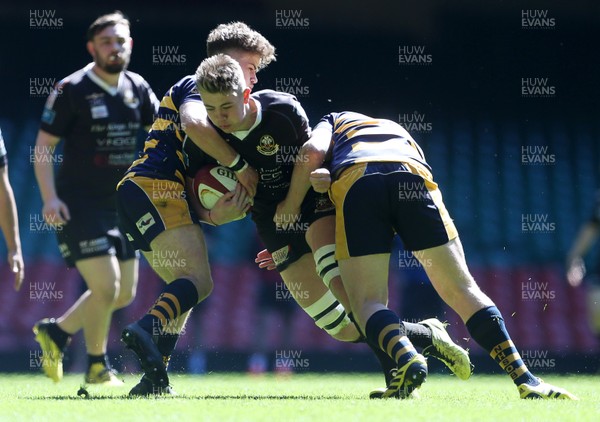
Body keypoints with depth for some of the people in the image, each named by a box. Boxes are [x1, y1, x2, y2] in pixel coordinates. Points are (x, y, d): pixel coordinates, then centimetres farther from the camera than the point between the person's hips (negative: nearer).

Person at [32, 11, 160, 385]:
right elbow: (43, 146, -9)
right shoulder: (71, 90, -11)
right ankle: (97, 367, 6)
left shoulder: (137, 88, 6)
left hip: (121, 206, 7)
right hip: (80, 207, -7)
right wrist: (50, 197, -19)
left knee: (125, 293, 9)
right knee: (107, 286, -14)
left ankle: (57, 331, 28)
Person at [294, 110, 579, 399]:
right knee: (462, 290, 7)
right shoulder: (398, 130, 46)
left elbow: (313, 150, 15)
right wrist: (332, 179, 24)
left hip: (355, 182, -2)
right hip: (413, 178, 2)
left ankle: (406, 357, -26)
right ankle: (525, 380, -3)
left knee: (367, 302, 4)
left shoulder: (335, 120, 38)